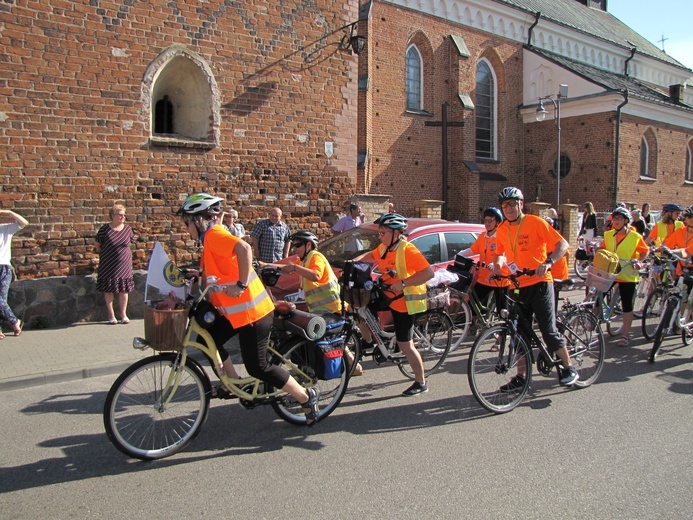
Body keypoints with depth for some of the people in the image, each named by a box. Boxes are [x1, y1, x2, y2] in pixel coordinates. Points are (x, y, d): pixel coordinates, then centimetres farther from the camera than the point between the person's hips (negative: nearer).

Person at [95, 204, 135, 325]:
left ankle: (123, 315, 15)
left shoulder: (127, 229, 3)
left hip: (124, 264, 2)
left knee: (124, 289, 5)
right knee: (109, 289, 2)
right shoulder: (105, 229, -6)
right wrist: (104, 254, 7)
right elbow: (97, 245, 3)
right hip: (109, 265, -2)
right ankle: (111, 315, 13)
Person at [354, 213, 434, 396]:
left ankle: (421, 383, 15)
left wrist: (403, 283, -35)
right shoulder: (384, 248, 3)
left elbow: (428, 272, -30)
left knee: (405, 345, -2)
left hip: (404, 302, -8)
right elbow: (370, 256, 24)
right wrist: (354, 261, 7)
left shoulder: (407, 250, -23)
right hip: (389, 297, 8)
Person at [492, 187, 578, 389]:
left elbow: (563, 244, -11)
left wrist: (548, 262, -27)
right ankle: (521, 377, 18)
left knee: (549, 331, -5)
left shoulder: (535, 222, -9)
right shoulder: (502, 229, 6)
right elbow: (501, 253, 20)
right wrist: (498, 263, -2)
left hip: (539, 283, -5)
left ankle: (569, 368, 15)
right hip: (517, 286, 5)